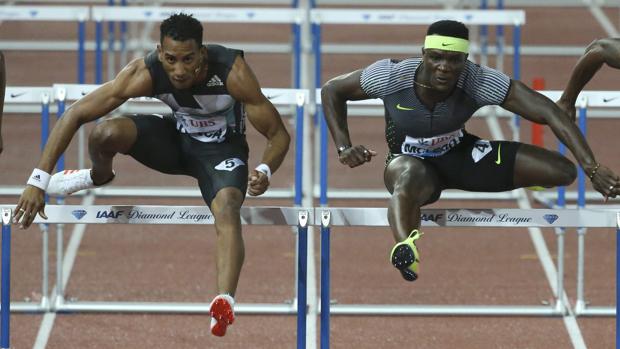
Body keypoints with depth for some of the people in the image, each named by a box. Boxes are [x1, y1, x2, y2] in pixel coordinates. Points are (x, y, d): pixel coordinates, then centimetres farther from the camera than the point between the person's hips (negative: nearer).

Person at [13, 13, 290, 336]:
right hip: (176, 136, 2)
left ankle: (225, 302, -48)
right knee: (104, 134, -25)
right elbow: (75, 115, -24)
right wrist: (38, 181, -30)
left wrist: (265, 171, -46)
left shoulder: (232, 72, -33)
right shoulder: (145, 73, -29)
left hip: (222, 148, -2)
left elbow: (278, 134, -24)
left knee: (227, 209, -33)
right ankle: (98, 177, 12)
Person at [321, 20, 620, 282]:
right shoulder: (392, 75, -25)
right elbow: (331, 90, -8)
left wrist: (592, 168, -39)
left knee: (563, 172, -12)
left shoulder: (478, 81, -26)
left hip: (460, 154, 3)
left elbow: (548, 112, -31)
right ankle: (405, 249, -71)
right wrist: (344, 148, -19)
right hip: (410, 160, -3)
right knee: (410, 177, -47)